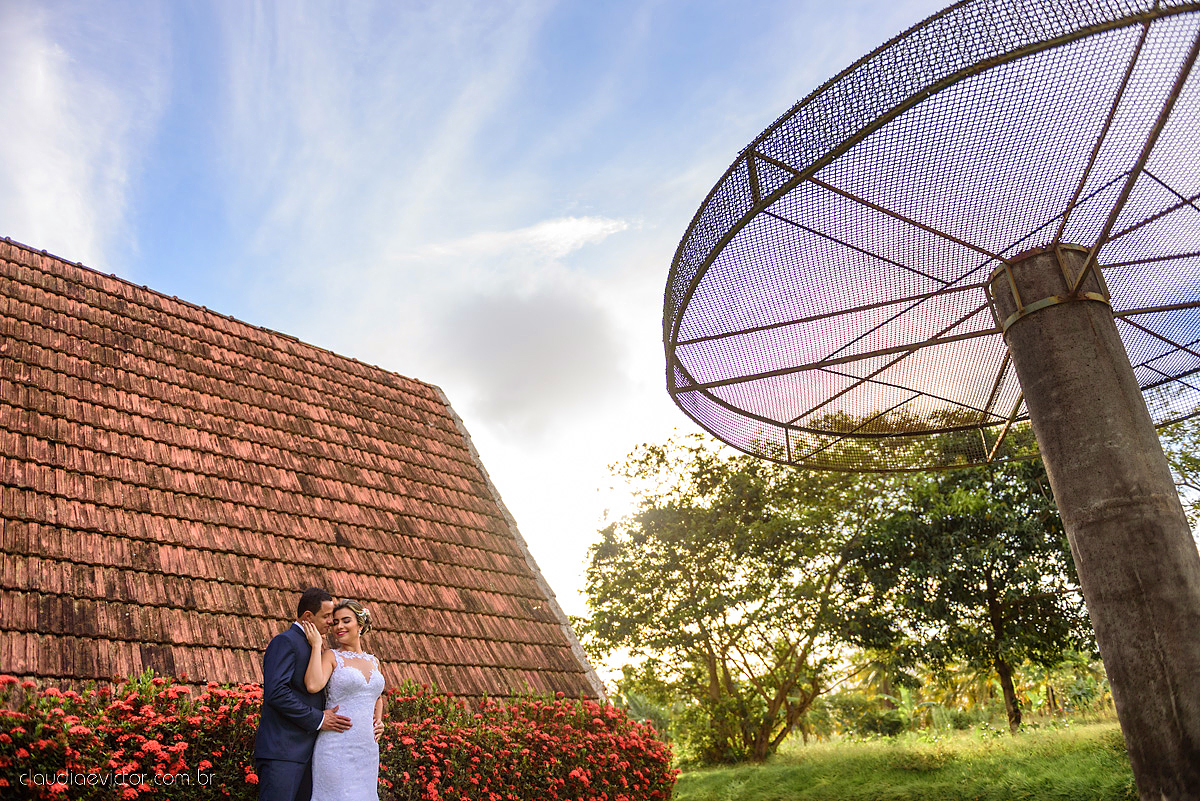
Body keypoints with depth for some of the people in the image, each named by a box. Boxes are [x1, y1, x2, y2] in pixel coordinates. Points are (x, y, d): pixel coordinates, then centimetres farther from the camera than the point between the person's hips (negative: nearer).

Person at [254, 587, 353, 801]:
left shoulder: (310, 646, 20)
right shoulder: (285, 642, -9)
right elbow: (275, 693, -21)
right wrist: (317, 719, -16)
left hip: (304, 751, 9)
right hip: (281, 752, -9)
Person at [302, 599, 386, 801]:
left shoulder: (373, 661, 13)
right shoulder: (331, 656, -1)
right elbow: (313, 685, -22)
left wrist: (379, 720, 11)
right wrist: (316, 644, -14)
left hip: (367, 747, 5)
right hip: (337, 748, -5)